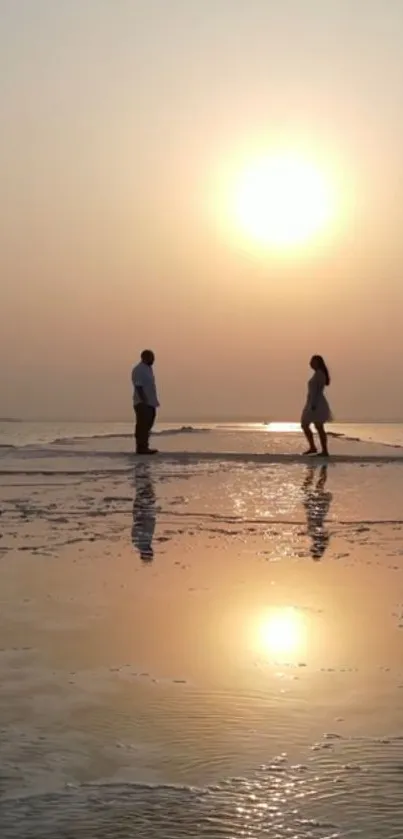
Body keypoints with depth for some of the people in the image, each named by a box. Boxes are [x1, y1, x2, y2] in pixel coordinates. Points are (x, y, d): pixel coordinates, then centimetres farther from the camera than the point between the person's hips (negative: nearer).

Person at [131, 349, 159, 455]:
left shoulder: (148, 368, 18)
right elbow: (138, 387, -19)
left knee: (147, 426, 11)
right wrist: (145, 401, -24)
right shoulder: (138, 370, -12)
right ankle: (141, 448, -10)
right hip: (143, 403, -10)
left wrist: (154, 402, 18)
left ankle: (144, 447, 15)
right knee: (142, 426, -10)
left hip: (150, 403, 10)